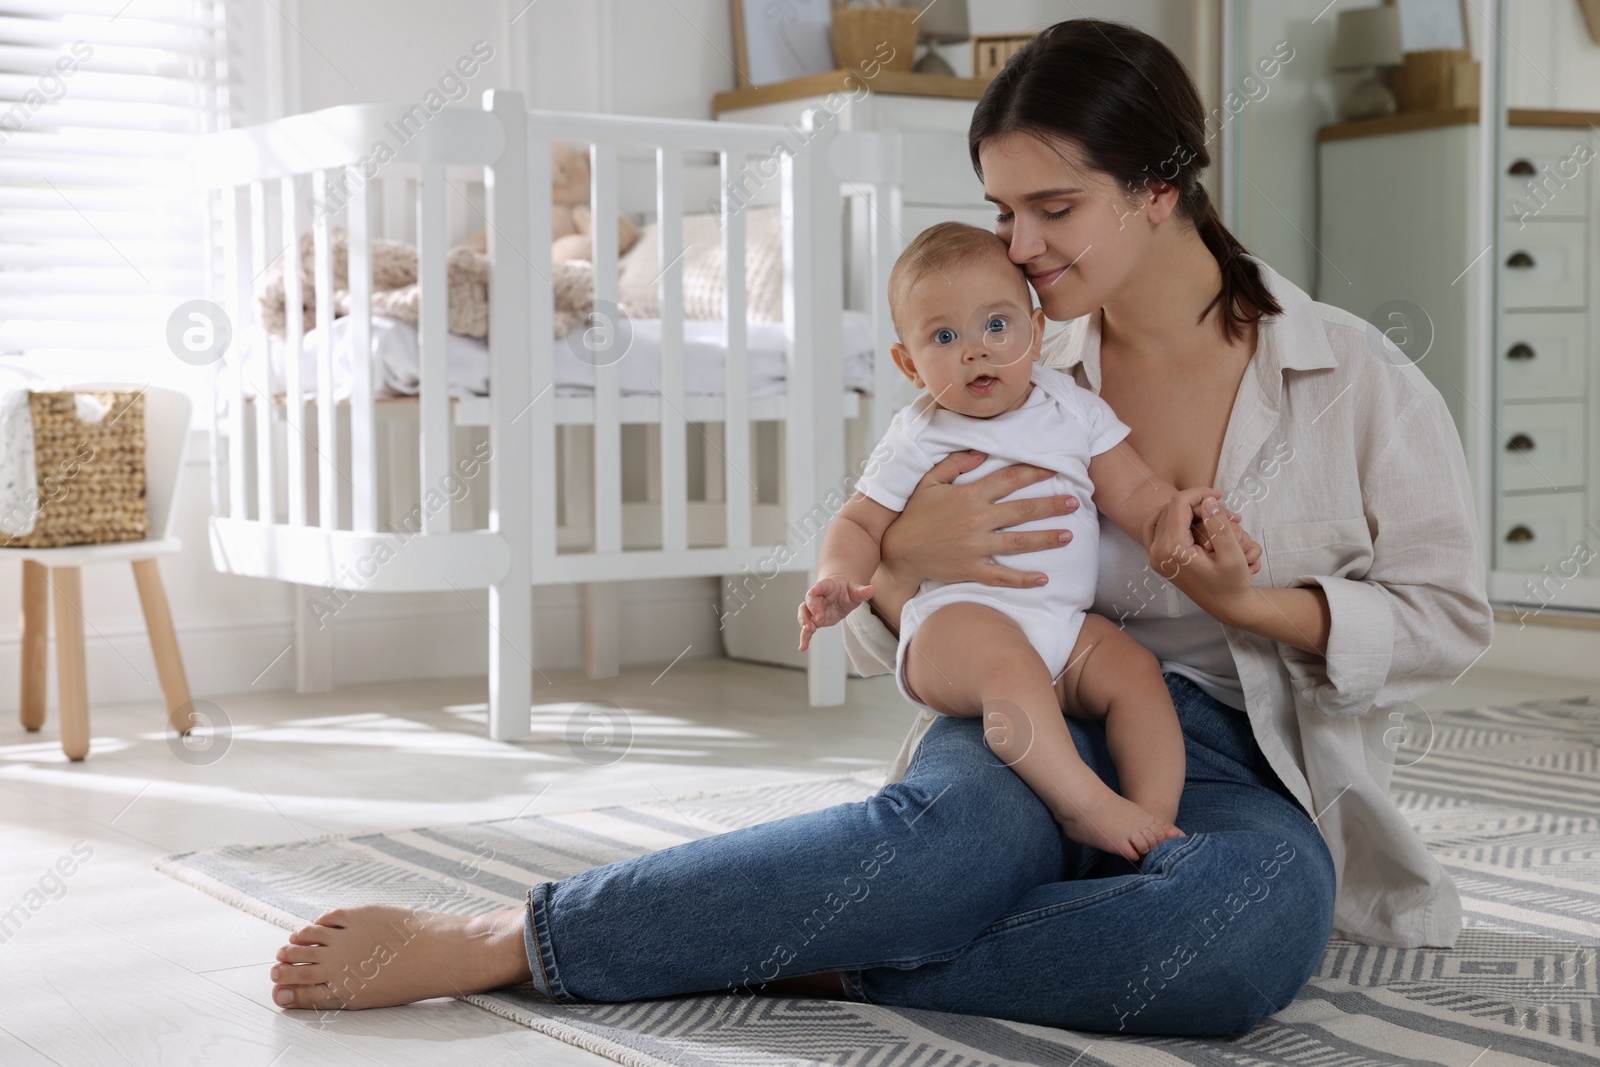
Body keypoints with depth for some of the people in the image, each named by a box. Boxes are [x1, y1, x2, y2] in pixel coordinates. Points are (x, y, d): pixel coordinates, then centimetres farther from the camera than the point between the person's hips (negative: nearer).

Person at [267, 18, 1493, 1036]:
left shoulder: (1355, 380, 3)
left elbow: (1449, 615, 5)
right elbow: (881, 639, 12)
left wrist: (1250, 600, -13)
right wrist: (901, 558, -13)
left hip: (1240, 770, 0)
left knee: (1271, 910, -39)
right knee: (955, 827, -39)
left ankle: (816, 961, -32)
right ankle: (491, 940, -36)